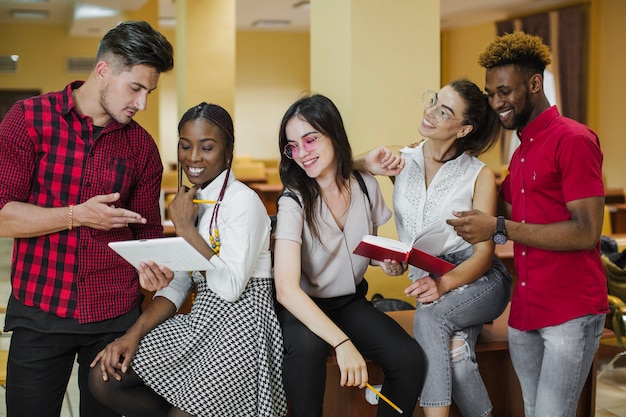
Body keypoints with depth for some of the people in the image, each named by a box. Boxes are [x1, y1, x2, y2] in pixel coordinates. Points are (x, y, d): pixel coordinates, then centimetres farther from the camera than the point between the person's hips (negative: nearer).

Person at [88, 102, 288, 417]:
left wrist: (186, 228, -16)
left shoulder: (243, 201, -13)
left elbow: (230, 287, -22)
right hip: (200, 323, 8)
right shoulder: (191, 201, 11)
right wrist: (134, 334, -6)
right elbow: (176, 285, 8)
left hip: (239, 325, -8)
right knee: (104, 377, -3)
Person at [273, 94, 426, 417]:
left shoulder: (366, 187, -6)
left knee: (410, 360, -20)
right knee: (308, 345, -37)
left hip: (350, 302, 4)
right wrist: (342, 343, -41)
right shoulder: (293, 202, -19)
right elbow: (286, 288, -31)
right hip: (303, 307, -4)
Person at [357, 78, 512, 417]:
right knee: (455, 361, -28)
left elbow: (484, 253, -9)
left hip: (479, 280, -2)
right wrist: (366, 164, -27)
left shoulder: (479, 176, -6)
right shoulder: (401, 160, 2)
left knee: (430, 315, -34)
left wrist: (444, 284, -28)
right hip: (430, 281, 2)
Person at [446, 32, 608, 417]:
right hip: (525, 312, 8)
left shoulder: (573, 139, -10)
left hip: (571, 313, -8)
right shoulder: (521, 152, 16)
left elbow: (587, 232, -18)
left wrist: (499, 229, -19)